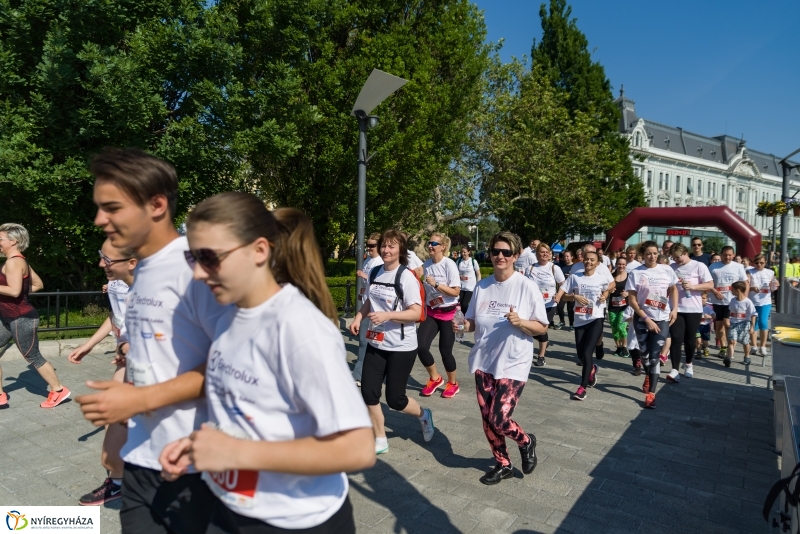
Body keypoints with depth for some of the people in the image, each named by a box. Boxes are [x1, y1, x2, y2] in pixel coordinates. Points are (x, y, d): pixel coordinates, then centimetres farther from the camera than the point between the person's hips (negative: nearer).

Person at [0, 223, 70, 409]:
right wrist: (24, 289, 13)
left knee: (33, 357, 3)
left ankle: (59, 390, 15)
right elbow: (38, 284, 18)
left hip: (22, 319, -10)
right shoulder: (20, 261, 11)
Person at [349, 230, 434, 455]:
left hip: (401, 347, -6)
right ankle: (380, 440, 23)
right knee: (368, 392, 3)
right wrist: (358, 317, 0)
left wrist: (387, 316, -29)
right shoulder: (376, 273, 4)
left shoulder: (406, 277, -15)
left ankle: (423, 415, 35)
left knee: (395, 398, 3)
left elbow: (416, 313, -19)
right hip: (376, 343, 6)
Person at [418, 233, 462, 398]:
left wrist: (436, 284, -25)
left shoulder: (449, 264, -15)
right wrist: (424, 309, 12)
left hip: (448, 313, -5)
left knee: (445, 350, 1)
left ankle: (453, 383, 28)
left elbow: (456, 292, -18)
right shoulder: (426, 264, 2)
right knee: (421, 346, -8)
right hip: (431, 312, 5)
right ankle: (435, 378, 18)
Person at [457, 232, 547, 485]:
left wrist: (520, 322, -25)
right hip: (483, 361, 5)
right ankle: (503, 465, 34)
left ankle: (526, 441, 26)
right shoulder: (482, 286, 2)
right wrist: (462, 326, -12)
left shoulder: (526, 286, -10)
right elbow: (473, 322, 10)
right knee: (487, 419, 10)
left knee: (499, 419, -8)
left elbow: (542, 328, -7)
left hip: (513, 364, -5)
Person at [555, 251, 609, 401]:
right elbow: (564, 295, 1)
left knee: (587, 353, -12)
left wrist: (604, 297, -1)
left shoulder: (602, 278, 0)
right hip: (580, 320, 2)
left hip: (596, 319, -2)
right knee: (581, 355, 10)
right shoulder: (574, 277, -1)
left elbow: (606, 291, 20)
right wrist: (574, 296, -17)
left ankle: (582, 387, -2)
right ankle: (591, 369, 45)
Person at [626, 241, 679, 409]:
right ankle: (648, 376, 43)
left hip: (662, 319, 0)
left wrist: (675, 308, -1)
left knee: (655, 355, -5)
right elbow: (632, 300, -8)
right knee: (644, 353, 13)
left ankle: (651, 394, -1)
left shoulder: (666, 270, -2)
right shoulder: (636, 273, -8)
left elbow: (673, 289, 13)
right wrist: (647, 319, -12)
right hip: (642, 319, 0)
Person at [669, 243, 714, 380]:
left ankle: (689, 364, 34)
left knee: (690, 339, 10)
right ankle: (675, 370, -4)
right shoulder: (672, 267, 7)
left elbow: (710, 285, -6)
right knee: (676, 339, -5)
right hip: (675, 308, 2)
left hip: (693, 309, -2)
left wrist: (692, 286, -18)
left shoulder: (699, 266, -3)